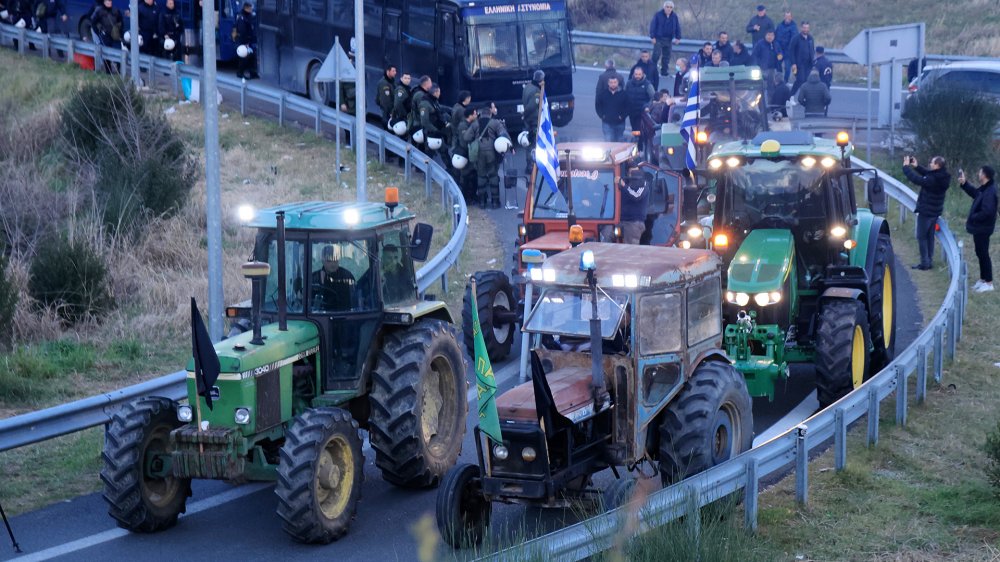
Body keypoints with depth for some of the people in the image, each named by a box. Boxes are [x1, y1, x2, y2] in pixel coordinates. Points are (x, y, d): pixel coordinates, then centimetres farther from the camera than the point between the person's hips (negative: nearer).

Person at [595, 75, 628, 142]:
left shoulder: (623, 93, -5)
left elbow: (627, 106, 1)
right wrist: (602, 115, -2)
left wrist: (622, 116, -8)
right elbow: (597, 105, 8)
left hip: (619, 123, 1)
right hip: (607, 123, -1)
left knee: (618, 141, 13)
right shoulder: (602, 93, -2)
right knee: (608, 141, -9)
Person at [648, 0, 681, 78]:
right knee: (656, 55, -12)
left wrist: (678, 38, 5)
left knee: (666, 56, 9)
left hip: (668, 40, 4)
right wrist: (652, 37, -12)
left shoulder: (674, 17, 6)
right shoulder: (658, 15, -6)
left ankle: (664, 71, 18)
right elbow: (652, 26, -7)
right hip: (658, 39, -4)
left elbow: (678, 28, 12)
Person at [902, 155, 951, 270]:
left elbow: (915, 178, -24)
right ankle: (929, 261, 21)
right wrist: (916, 166, 8)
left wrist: (906, 166, -11)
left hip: (925, 211, -8)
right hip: (935, 212, 8)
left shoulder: (932, 180, -28)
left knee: (921, 237, 2)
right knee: (930, 236, 16)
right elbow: (928, 174, 13)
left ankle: (924, 263, 2)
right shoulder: (942, 177, -3)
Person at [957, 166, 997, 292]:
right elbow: (974, 192, 27)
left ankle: (989, 283, 8)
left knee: (983, 254, -1)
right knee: (980, 253, 18)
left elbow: (986, 212, -31)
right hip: (979, 227, 10)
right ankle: (983, 279, 29)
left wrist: (972, 218, -18)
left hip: (983, 229, -10)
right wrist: (964, 183, 14)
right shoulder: (984, 189, 5)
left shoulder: (989, 192, -26)